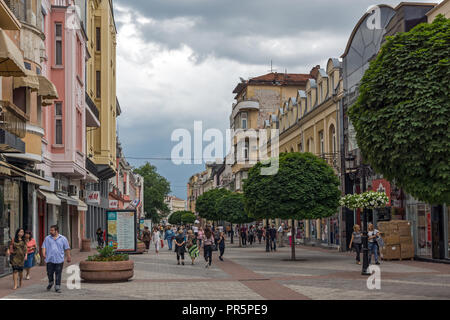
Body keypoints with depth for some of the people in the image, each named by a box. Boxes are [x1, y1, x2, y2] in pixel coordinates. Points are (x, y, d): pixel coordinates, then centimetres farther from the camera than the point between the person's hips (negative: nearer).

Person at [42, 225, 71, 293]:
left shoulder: (63, 238, 5)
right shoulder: (47, 238, 9)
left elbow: (67, 249, 8)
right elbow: (44, 246, 4)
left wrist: (69, 257, 7)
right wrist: (43, 253, -13)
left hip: (59, 259, -1)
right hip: (50, 259, 1)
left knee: (58, 274, -2)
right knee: (49, 273, 4)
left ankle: (57, 287, 4)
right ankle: (50, 283, 32)